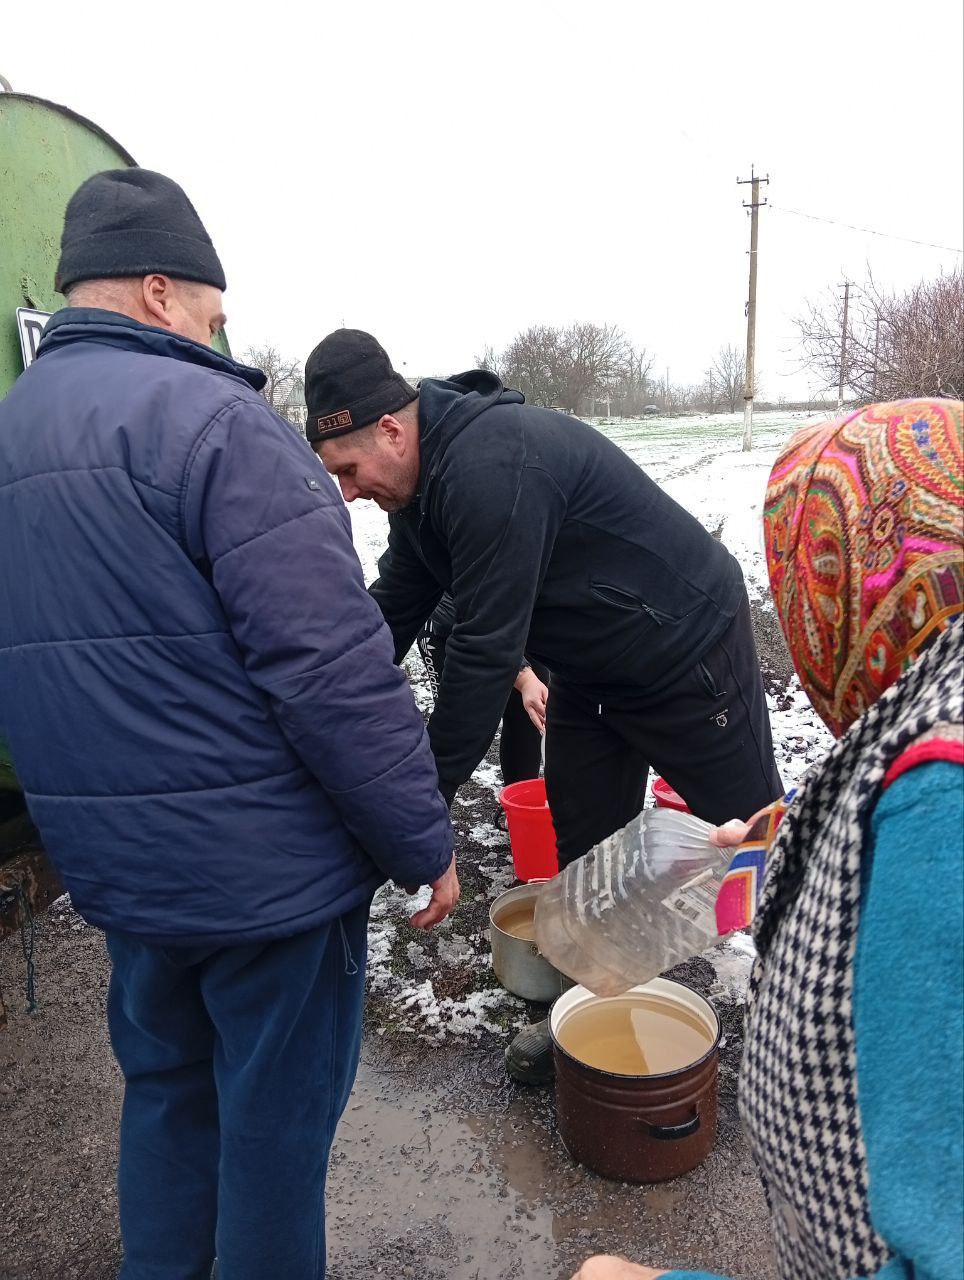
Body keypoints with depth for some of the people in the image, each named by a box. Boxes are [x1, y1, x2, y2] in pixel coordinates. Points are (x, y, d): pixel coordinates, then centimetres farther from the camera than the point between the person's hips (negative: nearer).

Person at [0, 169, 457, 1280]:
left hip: (111, 862, 8)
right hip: (265, 864, -7)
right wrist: (425, 844, -13)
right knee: (277, 1115, 13)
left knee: (164, 1084, 27)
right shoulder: (209, 417, -18)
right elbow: (334, 669, -23)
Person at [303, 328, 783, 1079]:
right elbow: (393, 612, 3)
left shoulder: (491, 467, -33)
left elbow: (486, 649, -32)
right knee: (584, 844, 13)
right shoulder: (425, 480, -1)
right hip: (595, 669, 9)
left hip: (689, 649, -8)